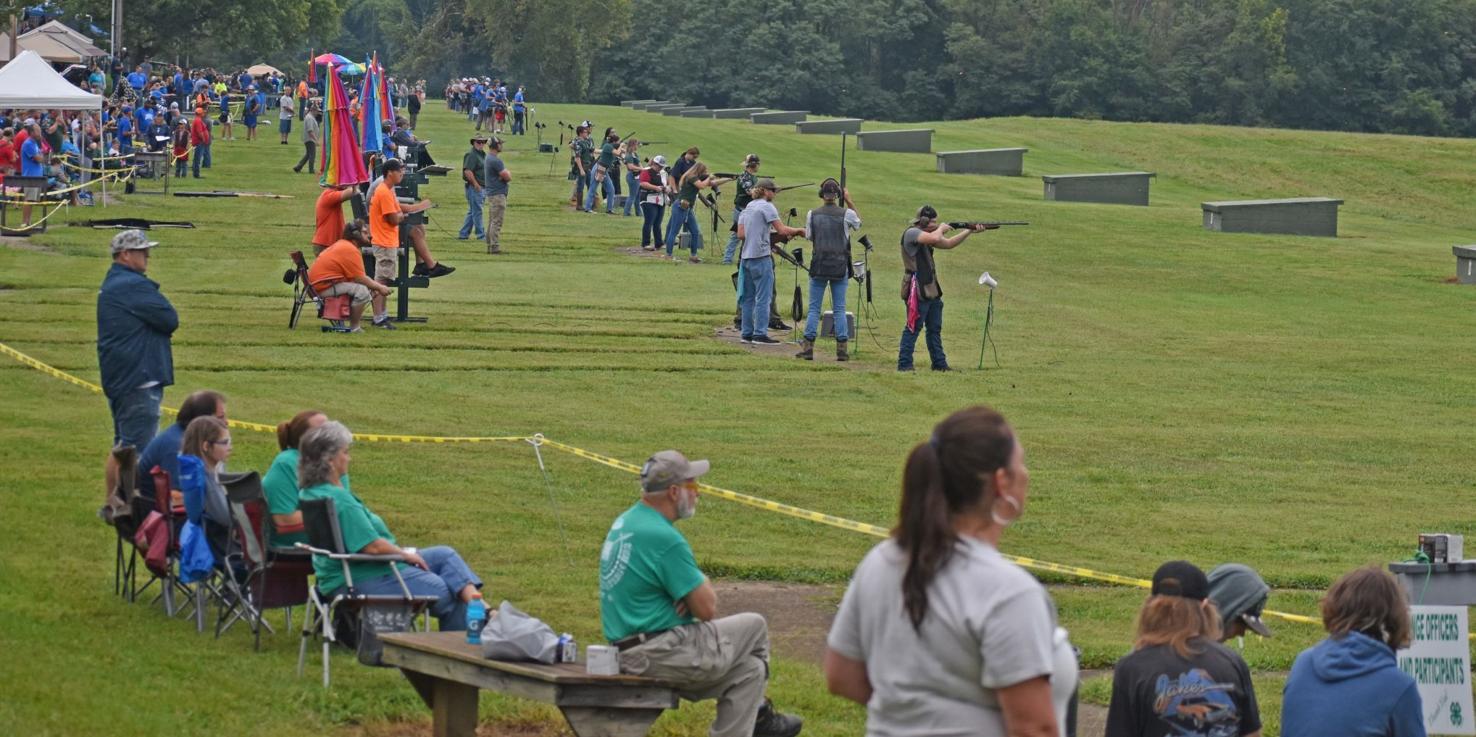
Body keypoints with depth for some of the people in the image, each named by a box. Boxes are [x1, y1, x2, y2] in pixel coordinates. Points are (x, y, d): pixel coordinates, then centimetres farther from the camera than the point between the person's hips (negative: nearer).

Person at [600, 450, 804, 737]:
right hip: (658, 655, -10)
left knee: (749, 669, 14)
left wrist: (695, 591, -1)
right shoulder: (664, 538, -22)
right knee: (754, 627, 7)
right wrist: (706, 587, 6)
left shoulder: (625, 523, 10)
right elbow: (707, 609, -17)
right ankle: (756, 714, 24)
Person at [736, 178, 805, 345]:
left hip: (746, 257, 8)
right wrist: (798, 231, 3)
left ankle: (746, 333, 14)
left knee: (748, 298, 12)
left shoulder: (748, 208, 16)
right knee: (763, 298, -6)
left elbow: (741, 234, 12)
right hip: (761, 256, -8)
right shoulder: (766, 206, -7)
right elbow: (782, 230, -14)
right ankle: (760, 334, -9)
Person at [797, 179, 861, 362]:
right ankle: (841, 348, 2)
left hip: (818, 266, 0)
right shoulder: (846, 214, -5)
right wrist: (850, 202, 17)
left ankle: (808, 347, 1)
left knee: (814, 308, 5)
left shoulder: (812, 215, -2)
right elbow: (859, 223, 16)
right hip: (840, 267, 0)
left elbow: (810, 237, 6)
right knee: (839, 309, 5)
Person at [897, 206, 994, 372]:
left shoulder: (926, 235, 15)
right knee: (913, 327, -7)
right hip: (917, 290, -10)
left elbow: (948, 243, 21)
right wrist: (941, 228, -7)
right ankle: (904, 364, -3)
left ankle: (939, 364, 18)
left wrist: (969, 231, 14)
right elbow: (934, 238, -29)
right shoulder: (912, 233, -14)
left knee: (935, 328, 12)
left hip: (931, 289, 10)